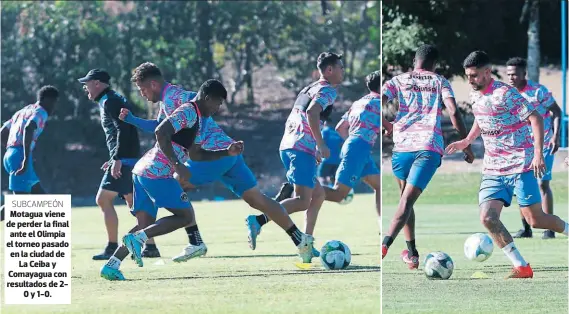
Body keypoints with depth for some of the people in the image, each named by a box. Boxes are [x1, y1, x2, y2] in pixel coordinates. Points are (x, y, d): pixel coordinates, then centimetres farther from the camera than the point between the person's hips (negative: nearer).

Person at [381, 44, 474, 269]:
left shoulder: (398, 81, 14)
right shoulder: (440, 82, 13)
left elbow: (379, 101, -1)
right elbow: (453, 112, 0)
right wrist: (466, 145, 4)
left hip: (402, 144, 2)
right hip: (430, 147, -1)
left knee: (405, 198, 21)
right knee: (407, 200, -10)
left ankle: (412, 252, 20)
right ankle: (386, 243, -31)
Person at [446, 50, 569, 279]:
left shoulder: (504, 94, -16)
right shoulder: (474, 96, 8)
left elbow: (535, 119, -18)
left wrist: (538, 153, -25)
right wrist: (467, 141, 21)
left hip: (520, 166, -7)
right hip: (493, 170, 7)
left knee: (535, 219, -6)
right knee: (487, 218, -12)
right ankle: (522, 267, -5)